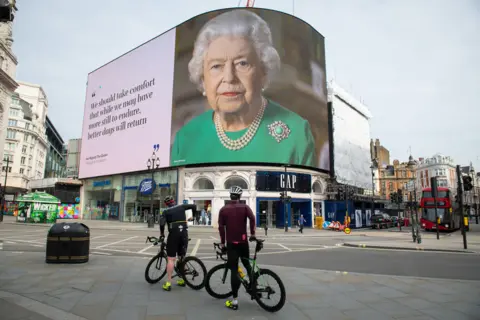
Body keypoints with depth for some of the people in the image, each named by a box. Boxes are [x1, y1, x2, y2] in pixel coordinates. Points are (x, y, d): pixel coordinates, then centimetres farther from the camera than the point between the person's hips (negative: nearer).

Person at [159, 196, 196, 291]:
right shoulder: (181, 207, 12)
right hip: (184, 233, 4)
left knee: (171, 259, -2)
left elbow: (162, 224, -10)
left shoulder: (166, 211, 5)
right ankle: (182, 280, 25)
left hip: (173, 234, -3)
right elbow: (194, 206, 12)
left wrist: (162, 235, 2)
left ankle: (168, 283, -3)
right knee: (182, 258, 16)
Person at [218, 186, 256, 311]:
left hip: (231, 243, -1)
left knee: (234, 270, -1)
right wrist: (252, 234, -8)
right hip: (243, 241, 1)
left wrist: (222, 242, 1)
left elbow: (221, 227, -4)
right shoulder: (245, 207, 2)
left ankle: (235, 301, -1)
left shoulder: (223, 209, 3)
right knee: (247, 264, 25)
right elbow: (252, 218, -16)